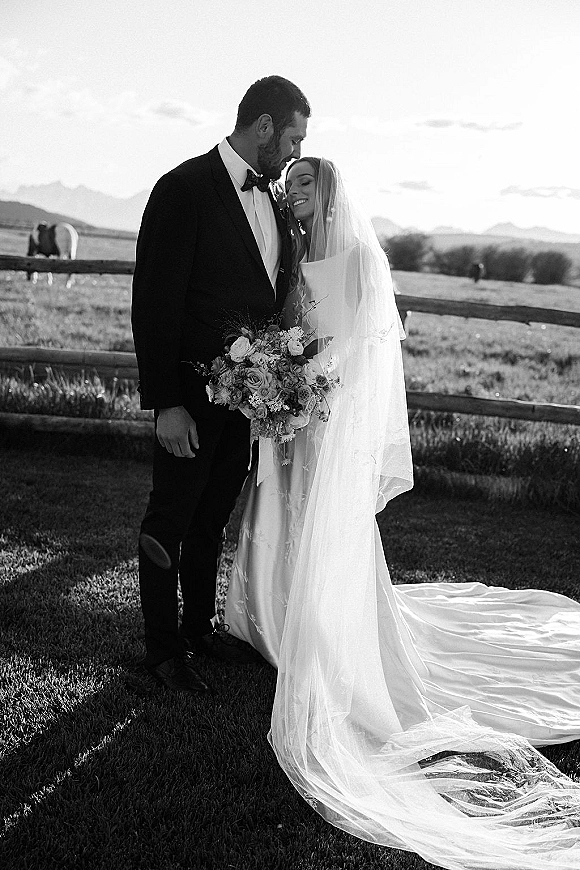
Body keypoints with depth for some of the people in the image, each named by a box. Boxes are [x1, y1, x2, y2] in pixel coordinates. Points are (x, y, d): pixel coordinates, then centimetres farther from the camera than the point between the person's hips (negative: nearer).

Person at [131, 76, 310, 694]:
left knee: (212, 521, 20)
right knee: (168, 526, 8)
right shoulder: (184, 190, -15)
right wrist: (166, 404, -20)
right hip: (192, 397, -7)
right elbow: (153, 305, -17)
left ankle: (200, 627, 36)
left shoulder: (268, 196, 9)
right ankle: (163, 650, 23)